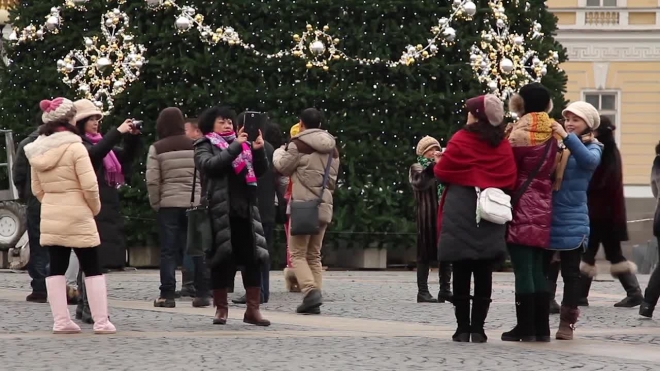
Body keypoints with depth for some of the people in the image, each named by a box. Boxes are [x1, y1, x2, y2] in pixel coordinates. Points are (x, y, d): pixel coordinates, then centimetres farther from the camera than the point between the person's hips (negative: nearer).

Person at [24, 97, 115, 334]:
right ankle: (101, 321, 0)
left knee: (56, 268, 9)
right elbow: (89, 185, -17)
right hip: (77, 217, -6)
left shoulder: (37, 150, 5)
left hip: (50, 217, 6)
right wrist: (95, 208, -1)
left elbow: (37, 189, 10)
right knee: (92, 268, 2)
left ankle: (61, 321, 5)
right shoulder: (75, 147, -15)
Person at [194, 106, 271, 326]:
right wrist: (235, 147, -19)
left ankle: (253, 309, 0)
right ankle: (221, 308, 9)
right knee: (222, 259, 0)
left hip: (245, 209, 3)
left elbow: (261, 171, 10)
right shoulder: (205, 146, 6)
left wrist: (258, 150, -9)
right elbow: (209, 164, -15)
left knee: (252, 258, -2)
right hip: (219, 211, -3)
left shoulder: (243, 145, 17)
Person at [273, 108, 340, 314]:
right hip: (324, 206, 6)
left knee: (298, 253, -2)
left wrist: (279, 153, 22)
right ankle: (314, 302, 5)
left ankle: (311, 291, -22)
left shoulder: (299, 144, -8)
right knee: (314, 255, 12)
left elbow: (283, 167, 3)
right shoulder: (331, 147, 14)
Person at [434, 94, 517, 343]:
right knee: (484, 274, 5)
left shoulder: (461, 141, -7)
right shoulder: (503, 146, 3)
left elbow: (442, 173, -3)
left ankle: (463, 328, 1)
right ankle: (478, 328, 2)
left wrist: (439, 162, 17)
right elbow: (510, 180, 3)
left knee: (461, 273, 2)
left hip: (460, 216, -3)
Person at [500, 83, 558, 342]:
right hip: (542, 205, 7)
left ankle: (525, 328, -6)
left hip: (521, 204, -7)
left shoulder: (520, 133, -11)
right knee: (538, 269, 10)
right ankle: (541, 328, 10)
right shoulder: (551, 134, 9)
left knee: (523, 270, -5)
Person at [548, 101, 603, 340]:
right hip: (546, 217, 3)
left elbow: (589, 161, -21)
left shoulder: (593, 147, 2)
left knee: (570, 272, 1)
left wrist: (567, 137, -27)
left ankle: (567, 322, 4)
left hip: (572, 220, -3)